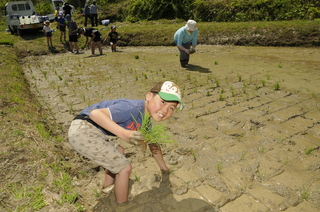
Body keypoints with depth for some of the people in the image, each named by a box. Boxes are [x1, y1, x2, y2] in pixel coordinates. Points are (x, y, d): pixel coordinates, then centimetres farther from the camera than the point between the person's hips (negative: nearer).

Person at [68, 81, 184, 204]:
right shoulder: (133, 108, -25)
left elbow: (153, 146, 19)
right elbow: (95, 113, -34)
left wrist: (164, 169, 28)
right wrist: (124, 134, -45)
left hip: (91, 130, 10)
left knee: (119, 152, 29)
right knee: (124, 168, -4)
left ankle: (108, 185, 52)